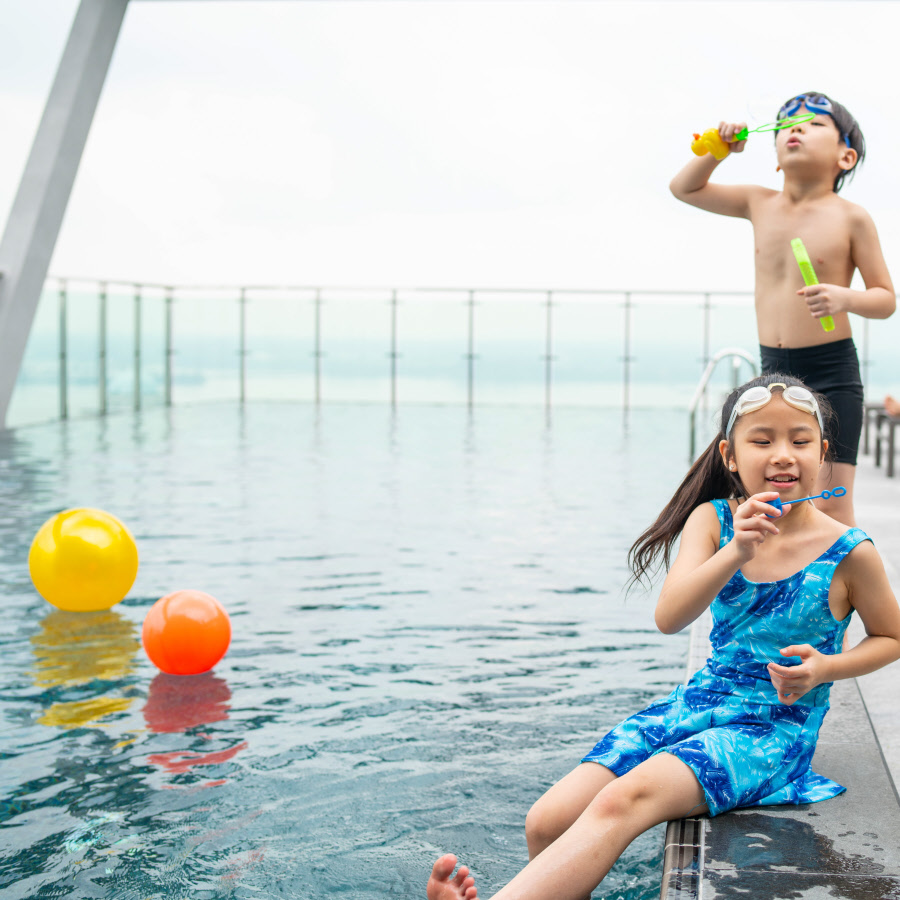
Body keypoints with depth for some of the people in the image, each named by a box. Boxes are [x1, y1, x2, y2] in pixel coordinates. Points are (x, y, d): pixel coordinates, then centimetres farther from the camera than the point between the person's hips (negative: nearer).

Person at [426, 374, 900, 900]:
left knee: (624, 800, -33)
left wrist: (824, 668, -10)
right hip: (701, 700, 5)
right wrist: (735, 552, -31)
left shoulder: (849, 553, -7)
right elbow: (669, 618, -14)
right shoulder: (712, 521, 0)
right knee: (548, 822, -12)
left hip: (774, 729, -5)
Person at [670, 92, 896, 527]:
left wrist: (845, 298, -24)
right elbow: (684, 188, 18)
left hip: (831, 373, -5)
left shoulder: (850, 218, -6)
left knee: (830, 508, -7)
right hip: (773, 370, 5)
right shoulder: (760, 204, 7)